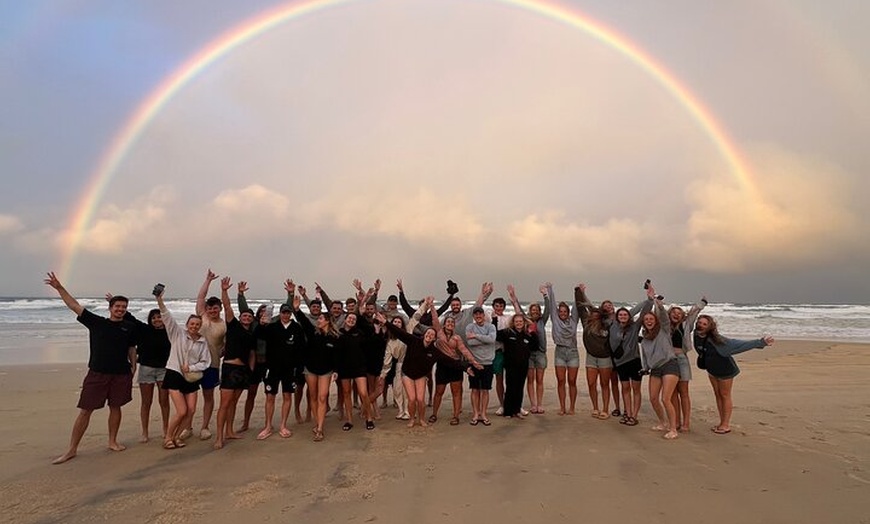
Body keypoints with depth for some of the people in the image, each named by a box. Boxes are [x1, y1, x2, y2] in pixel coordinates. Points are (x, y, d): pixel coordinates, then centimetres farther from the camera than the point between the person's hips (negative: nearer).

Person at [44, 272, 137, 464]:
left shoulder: (129, 328, 6)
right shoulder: (96, 322, 3)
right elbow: (74, 306, 2)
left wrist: (133, 366, 5)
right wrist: (59, 287, -3)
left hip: (121, 374, 1)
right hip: (97, 373, -1)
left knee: (115, 407, 10)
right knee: (85, 410, 1)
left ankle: (112, 442, 26)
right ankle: (72, 449, 10)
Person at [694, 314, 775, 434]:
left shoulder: (716, 340, -31)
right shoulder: (696, 336, -16)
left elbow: (738, 344, -29)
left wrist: (760, 342, -30)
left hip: (725, 370, -6)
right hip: (711, 370, 6)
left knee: (725, 395, 4)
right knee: (717, 394, 13)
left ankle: (726, 425, 13)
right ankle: (722, 422, 23)